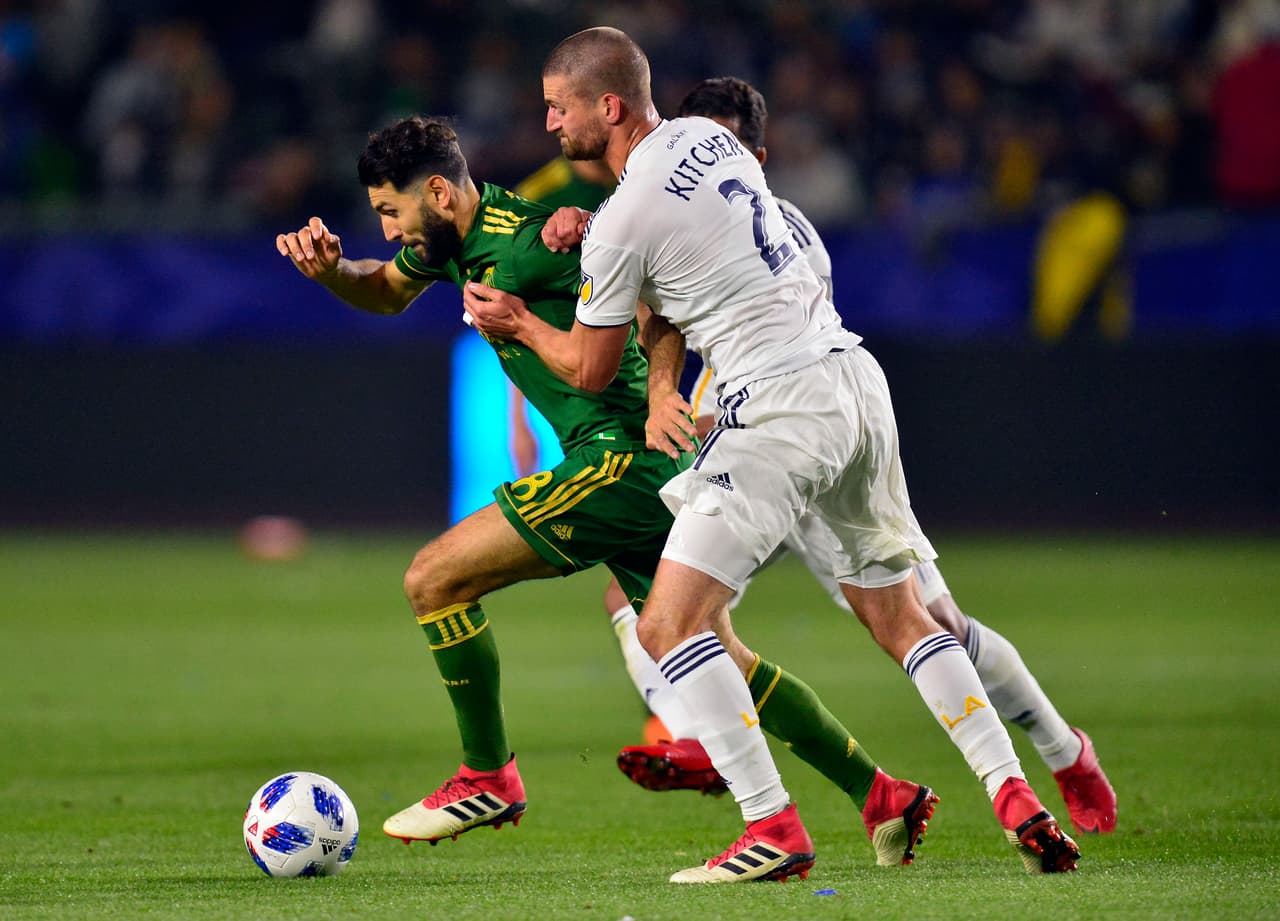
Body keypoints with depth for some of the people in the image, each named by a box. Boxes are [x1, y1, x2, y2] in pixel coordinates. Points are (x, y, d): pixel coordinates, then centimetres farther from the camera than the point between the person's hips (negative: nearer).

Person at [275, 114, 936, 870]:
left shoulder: (522, 240, -16)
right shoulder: (455, 239, 14)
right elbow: (388, 293, 33)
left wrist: (661, 389, -26)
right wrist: (331, 269, 12)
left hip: (622, 459, -10)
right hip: (654, 470, 10)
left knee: (434, 579, -7)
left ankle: (488, 778, 4)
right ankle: (883, 797, 15)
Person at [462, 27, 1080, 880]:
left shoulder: (623, 226, -11)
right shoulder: (705, 136, 12)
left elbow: (590, 369, 2)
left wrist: (518, 323, 21)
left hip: (780, 407, -9)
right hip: (856, 377, 9)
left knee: (670, 624, -8)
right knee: (901, 616, 18)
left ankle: (775, 830, -16)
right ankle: (1017, 800, 7)